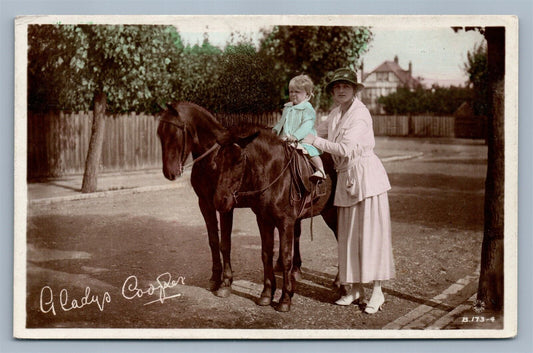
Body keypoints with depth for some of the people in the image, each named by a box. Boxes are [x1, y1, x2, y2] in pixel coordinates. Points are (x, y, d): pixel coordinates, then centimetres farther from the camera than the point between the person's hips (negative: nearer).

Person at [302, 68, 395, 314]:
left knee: (370, 231, -5)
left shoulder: (360, 114, -13)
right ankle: (354, 289, 19)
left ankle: (377, 292, 2)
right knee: (347, 235, 9)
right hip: (345, 178, 8)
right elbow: (319, 131, 22)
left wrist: (315, 141, -16)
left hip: (366, 174, -8)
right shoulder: (336, 113, 12)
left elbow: (345, 148, -22)